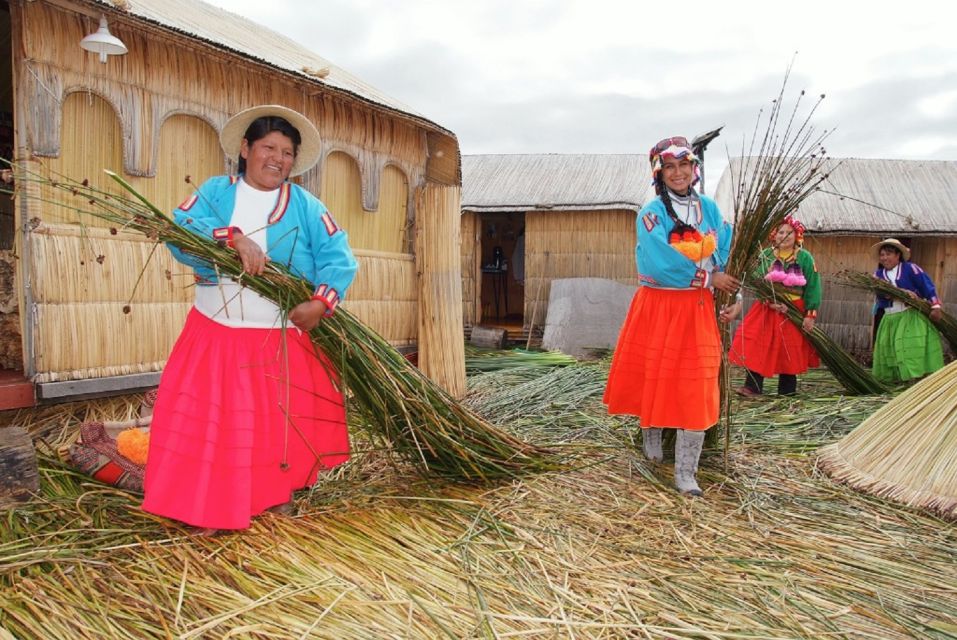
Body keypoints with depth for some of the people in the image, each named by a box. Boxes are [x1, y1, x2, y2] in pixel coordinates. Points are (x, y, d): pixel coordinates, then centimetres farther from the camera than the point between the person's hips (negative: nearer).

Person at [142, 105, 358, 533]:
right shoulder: (216, 191, 5)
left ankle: (279, 499, 29)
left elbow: (337, 256, -7)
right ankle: (210, 510, 19)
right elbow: (180, 230, -12)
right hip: (215, 333, 1)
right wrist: (234, 238, -27)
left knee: (281, 423, 9)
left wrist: (320, 302, -23)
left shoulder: (305, 205, 3)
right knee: (208, 419, 3)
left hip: (281, 339, 0)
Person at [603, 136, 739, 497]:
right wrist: (709, 278, -13)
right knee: (653, 379, 10)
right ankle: (651, 437, 40)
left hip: (698, 310, 3)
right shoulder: (652, 213, -8)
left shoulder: (709, 208, 7)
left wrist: (731, 293, -7)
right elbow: (662, 264, -19)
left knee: (696, 390, -1)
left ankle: (686, 474, 8)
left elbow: (725, 254, 8)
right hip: (658, 308, -3)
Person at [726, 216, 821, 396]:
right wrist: (770, 302, -21)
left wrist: (810, 315, -11)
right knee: (756, 345, -9)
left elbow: (813, 287, -4)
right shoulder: (766, 255, 2)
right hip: (767, 309, 1)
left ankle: (787, 391, 16)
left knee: (789, 351, 4)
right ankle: (753, 387, -6)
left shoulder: (805, 258, -1)